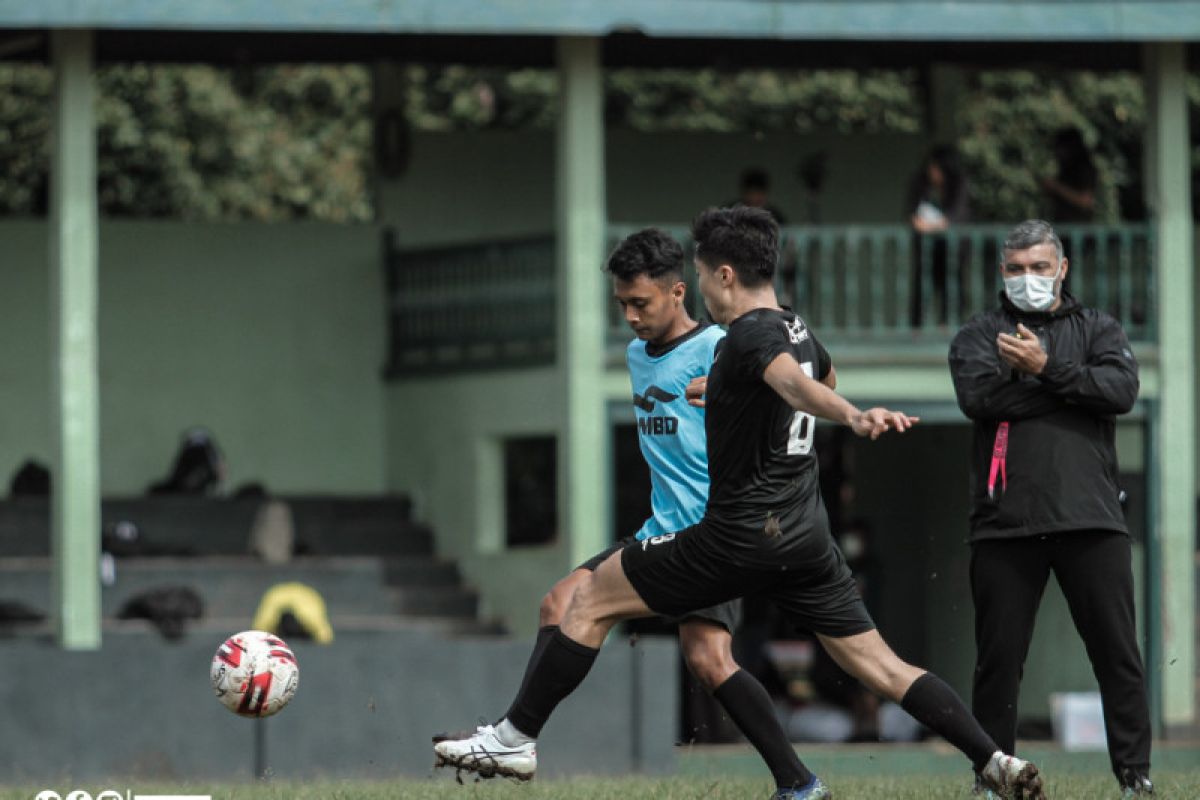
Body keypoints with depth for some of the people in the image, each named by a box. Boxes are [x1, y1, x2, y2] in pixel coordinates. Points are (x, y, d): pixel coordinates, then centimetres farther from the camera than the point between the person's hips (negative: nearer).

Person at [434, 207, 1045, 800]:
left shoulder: (753, 334, -14)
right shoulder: (795, 330, 13)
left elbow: (796, 384, -37)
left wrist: (852, 416, -57)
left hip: (742, 535, -8)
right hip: (805, 535, 9)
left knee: (592, 600, 3)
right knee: (880, 667, 7)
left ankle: (515, 739, 6)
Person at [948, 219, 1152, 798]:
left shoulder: (1096, 331, 14)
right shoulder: (979, 336, 13)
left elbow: (1122, 390, -5)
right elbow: (978, 396, -8)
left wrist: (1047, 370, -13)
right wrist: (1075, 386, -6)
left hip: (1090, 518, 0)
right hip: (1005, 526, 0)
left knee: (1117, 651, -1)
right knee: (998, 657, 3)